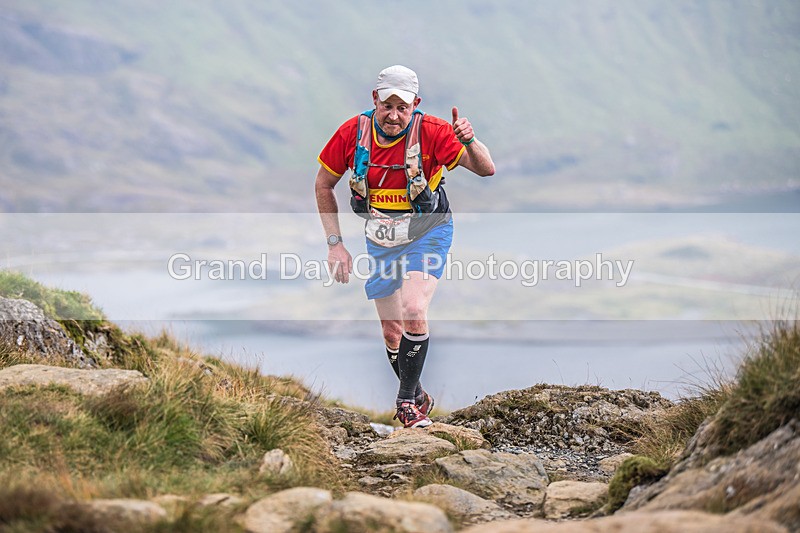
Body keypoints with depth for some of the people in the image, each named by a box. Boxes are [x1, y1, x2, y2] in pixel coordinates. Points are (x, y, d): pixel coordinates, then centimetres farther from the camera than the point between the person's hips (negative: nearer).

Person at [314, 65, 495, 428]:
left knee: (414, 312, -24)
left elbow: (486, 169, -26)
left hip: (427, 236, -3)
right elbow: (323, 185, -1)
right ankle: (417, 398, 32)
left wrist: (469, 142, -47)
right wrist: (335, 243, -6)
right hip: (381, 241, 3)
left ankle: (407, 399, -6)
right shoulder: (352, 133, -15)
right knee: (392, 332, 8)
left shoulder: (430, 132, -22)